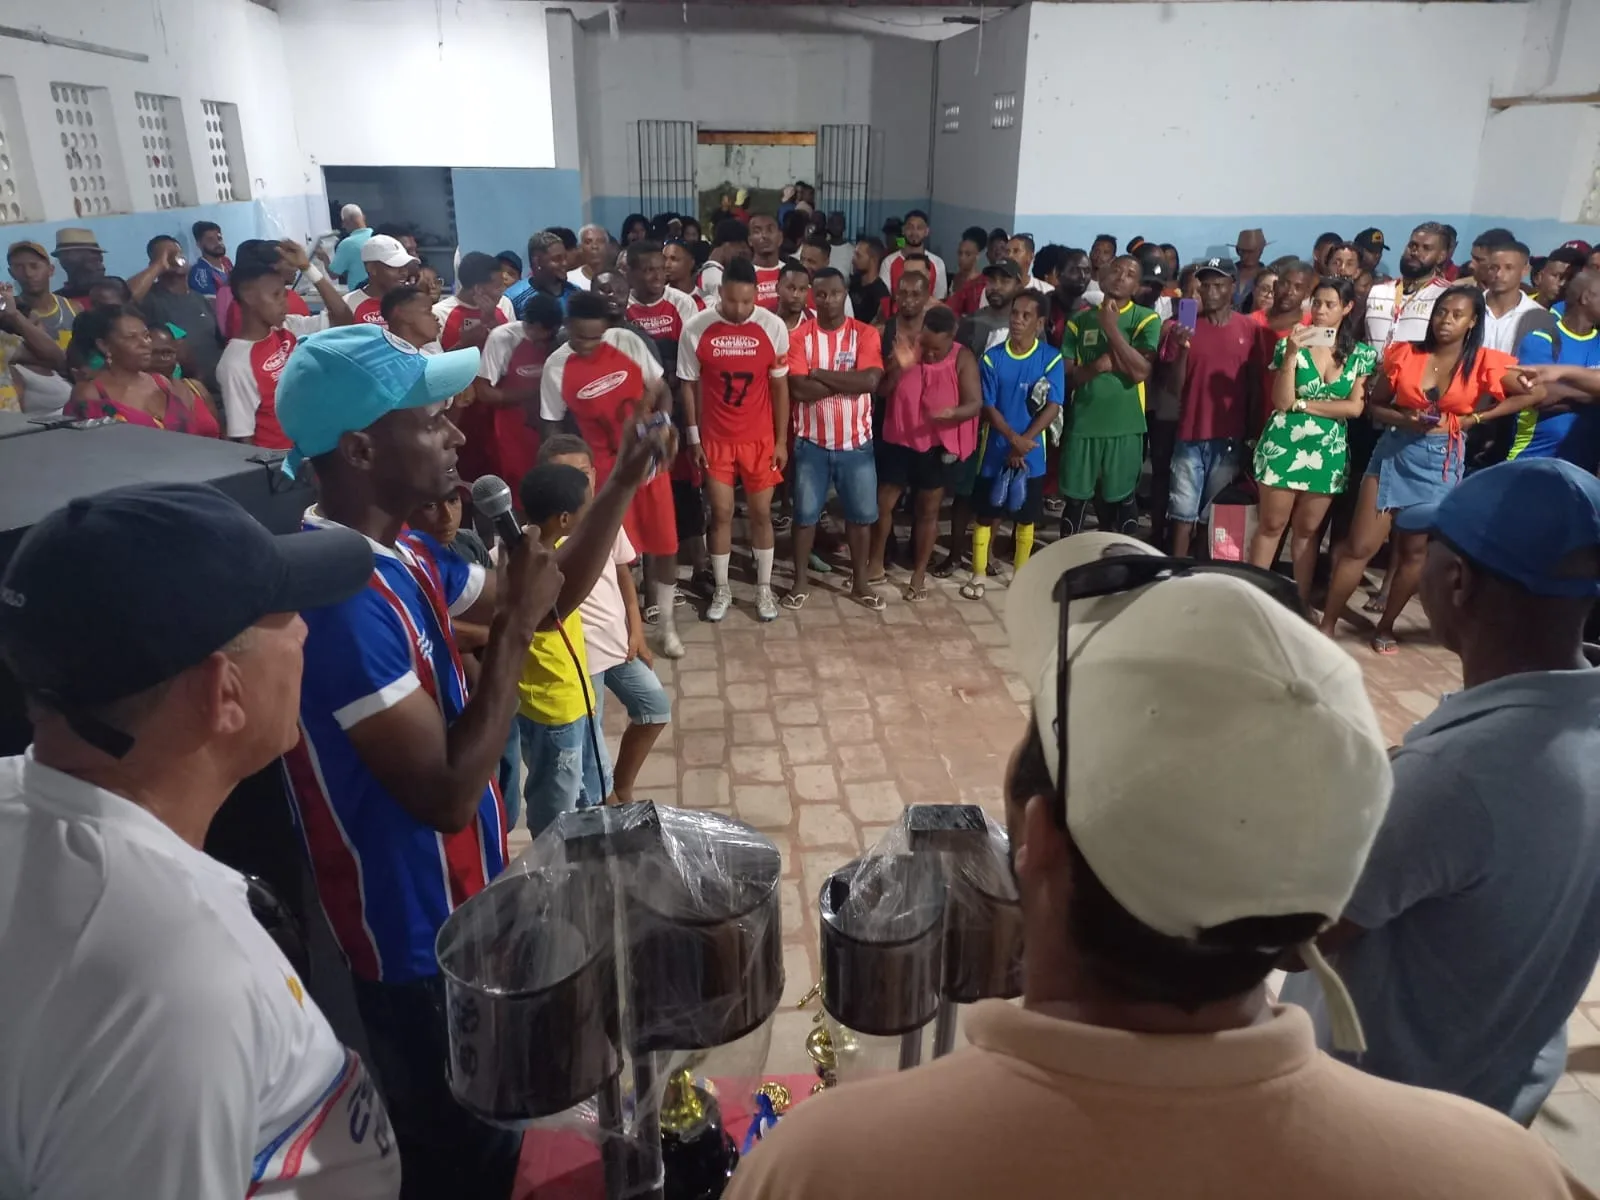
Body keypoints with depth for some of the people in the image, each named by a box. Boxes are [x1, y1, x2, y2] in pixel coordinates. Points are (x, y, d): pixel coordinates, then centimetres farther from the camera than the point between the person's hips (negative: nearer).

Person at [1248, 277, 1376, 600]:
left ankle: (1301, 603, 19)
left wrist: (1303, 405, -10)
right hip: (1284, 445, -2)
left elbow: (1355, 407, -6)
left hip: (1328, 451, 2)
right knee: (1271, 525, 3)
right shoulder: (1291, 342, -2)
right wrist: (1292, 353, -19)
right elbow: (1281, 401, -11)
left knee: (1308, 529, 11)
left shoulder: (1362, 354, 3)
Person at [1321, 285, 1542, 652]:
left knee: (1415, 550, 11)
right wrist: (1402, 419, -17)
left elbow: (1536, 393, 0)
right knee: (1360, 546, -2)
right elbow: (1373, 405, 4)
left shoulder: (1484, 363, -5)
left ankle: (1386, 626, 28)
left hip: (1442, 461, 0)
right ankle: (1326, 625, 6)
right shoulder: (1405, 354, -2)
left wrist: (1472, 419, -5)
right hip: (1395, 453, 0)